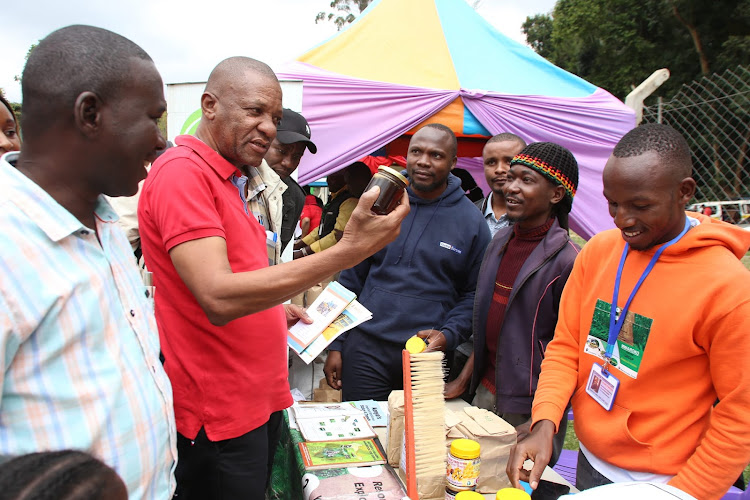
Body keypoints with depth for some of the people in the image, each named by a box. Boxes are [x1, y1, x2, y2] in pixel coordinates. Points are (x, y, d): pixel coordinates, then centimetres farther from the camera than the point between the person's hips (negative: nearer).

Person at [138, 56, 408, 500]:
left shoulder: (230, 180, 12)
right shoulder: (182, 171, -17)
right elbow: (219, 298, -29)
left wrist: (276, 311, 7)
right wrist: (347, 252, -32)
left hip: (260, 398, 9)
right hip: (220, 415, -9)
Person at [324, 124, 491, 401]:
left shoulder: (471, 220, 0)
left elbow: (473, 294, 4)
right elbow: (351, 277, 7)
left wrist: (448, 335, -13)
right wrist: (336, 345, 5)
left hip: (428, 356, -1)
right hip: (365, 349, 1)